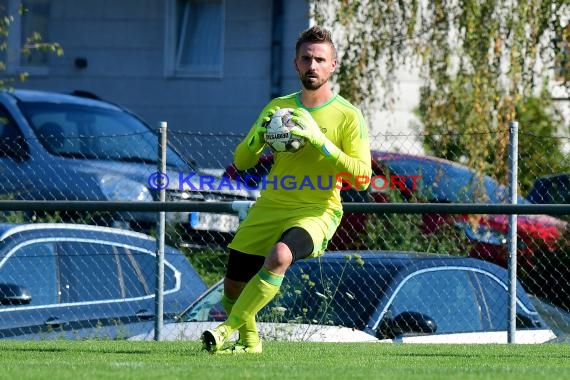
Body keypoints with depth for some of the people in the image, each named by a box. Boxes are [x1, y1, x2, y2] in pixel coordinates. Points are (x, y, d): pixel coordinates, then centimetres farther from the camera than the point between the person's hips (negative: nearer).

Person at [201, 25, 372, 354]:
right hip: (269, 208, 5)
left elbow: (362, 177, -13)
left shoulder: (348, 116, -4)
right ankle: (249, 340, 34)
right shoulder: (279, 107, 10)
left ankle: (229, 328, -26)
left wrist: (320, 143, -22)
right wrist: (260, 135, -10)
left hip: (317, 211, -5)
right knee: (233, 286, 3)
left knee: (280, 255, -36)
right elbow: (241, 161, 11)